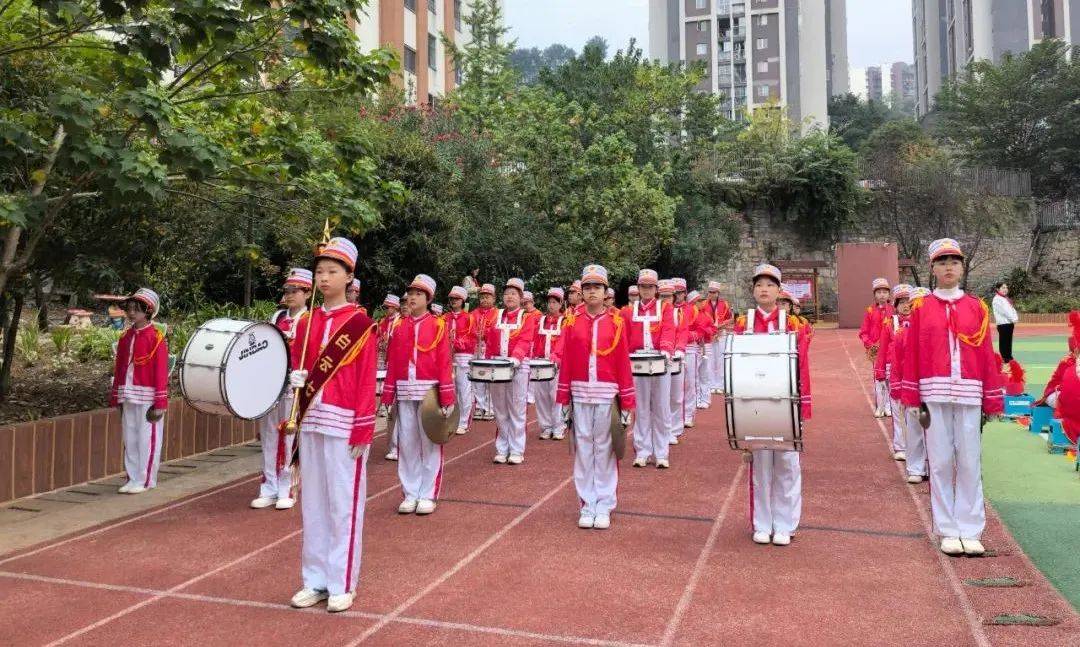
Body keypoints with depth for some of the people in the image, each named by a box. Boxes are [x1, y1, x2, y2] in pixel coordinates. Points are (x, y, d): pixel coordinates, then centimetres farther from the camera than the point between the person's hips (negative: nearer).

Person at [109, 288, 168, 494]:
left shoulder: (156, 337, -8)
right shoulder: (125, 337, 11)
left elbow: (161, 371, -11)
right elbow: (119, 368, 15)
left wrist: (159, 404, -13)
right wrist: (116, 397, 12)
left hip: (147, 398, -6)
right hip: (128, 397, 6)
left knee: (147, 439, 0)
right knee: (130, 438, 10)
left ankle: (145, 481, 8)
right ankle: (133, 478, 19)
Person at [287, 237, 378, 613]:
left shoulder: (361, 324, -6)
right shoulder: (306, 323, 10)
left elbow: (367, 381, -9)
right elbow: (299, 366, 18)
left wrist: (362, 431, -12)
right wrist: (296, 378, -6)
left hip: (345, 425, -5)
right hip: (310, 422, 5)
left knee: (344, 505, 2)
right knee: (313, 504, 11)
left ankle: (342, 585, 14)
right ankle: (315, 581, 23)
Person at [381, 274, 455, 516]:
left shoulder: (438, 325, -1)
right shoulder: (399, 327, 9)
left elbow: (444, 363, -6)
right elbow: (392, 362, 7)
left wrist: (447, 399, -10)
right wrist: (388, 396, 3)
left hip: (429, 391, -3)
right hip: (404, 392, 3)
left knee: (429, 444, 3)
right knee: (406, 443, 6)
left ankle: (428, 495, 11)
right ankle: (410, 494, 16)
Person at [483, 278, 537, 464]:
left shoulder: (526, 318, 2)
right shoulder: (495, 316, 13)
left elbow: (524, 341, -11)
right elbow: (489, 341, 10)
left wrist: (516, 358, -27)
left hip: (518, 367, -3)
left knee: (516, 411, 0)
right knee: (500, 411, 8)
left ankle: (516, 451, 7)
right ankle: (502, 449, 16)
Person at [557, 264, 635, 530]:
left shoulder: (616, 322, 1)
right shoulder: (573, 324, 5)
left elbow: (623, 363, -1)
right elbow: (566, 362, 4)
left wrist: (627, 402, -3)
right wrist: (563, 398, 2)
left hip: (607, 396, -1)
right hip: (580, 396, 2)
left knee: (605, 451, 5)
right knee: (583, 450, 6)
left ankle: (604, 507, 15)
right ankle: (587, 506, 16)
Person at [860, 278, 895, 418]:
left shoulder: (893, 311, 3)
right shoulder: (869, 311, 2)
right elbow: (863, 332, 3)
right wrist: (870, 344, -10)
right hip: (875, 350, 0)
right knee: (878, 378, 3)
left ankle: (888, 406, 13)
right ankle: (879, 407, 10)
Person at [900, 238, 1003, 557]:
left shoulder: (976, 307, 9)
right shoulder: (921, 308, 5)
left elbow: (986, 355, 7)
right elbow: (911, 355, 3)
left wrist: (992, 401, 4)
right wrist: (914, 399, -2)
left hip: (969, 395, 1)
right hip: (934, 394, -1)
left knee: (970, 463, 3)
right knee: (941, 462, 2)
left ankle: (970, 531, 13)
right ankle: (948, 531, 12)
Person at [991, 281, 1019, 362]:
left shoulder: (1006, 299, 19)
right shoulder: (997, 299, -9)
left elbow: (1011, 309, 16)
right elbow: (1004, 311, -16)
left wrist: (1015, 318, -1)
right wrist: (1013, 319, -15)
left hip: (1009, 323, 9)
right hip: (1003, 324, -9)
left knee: (1009, 343, 13)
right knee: (1003, 343, -6)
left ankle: (1009, 358, 20)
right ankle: (1004, 360, -4)